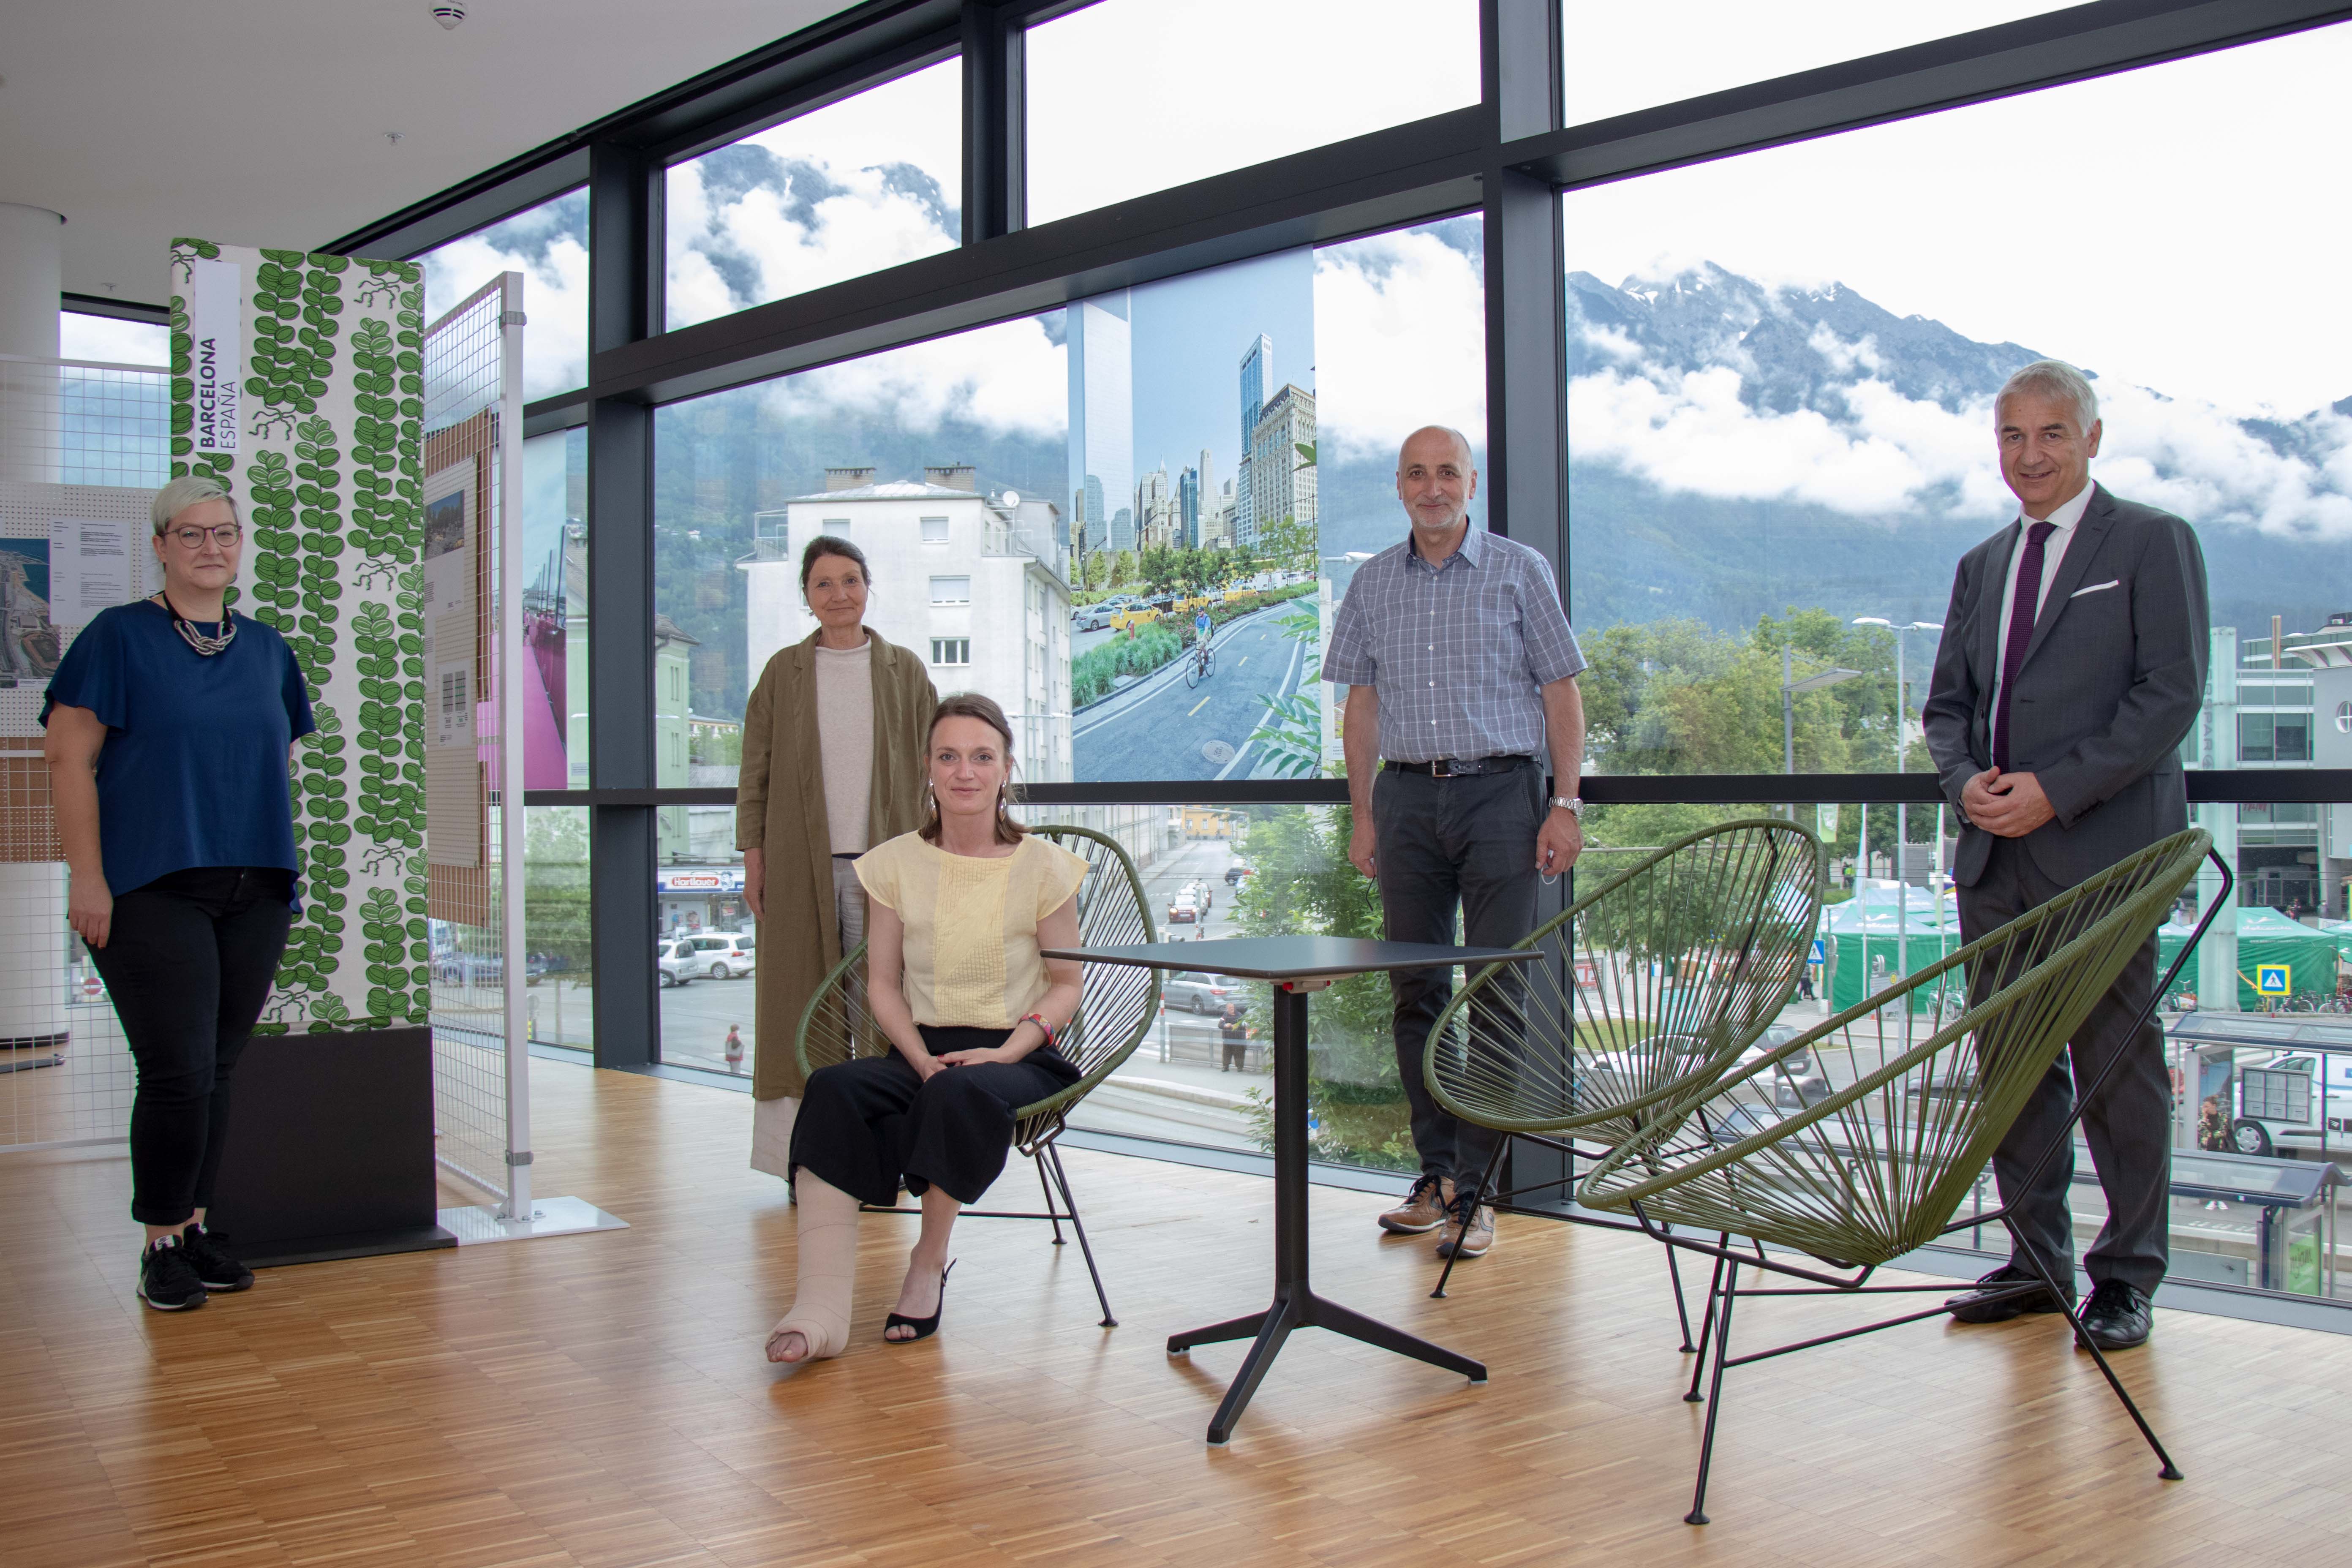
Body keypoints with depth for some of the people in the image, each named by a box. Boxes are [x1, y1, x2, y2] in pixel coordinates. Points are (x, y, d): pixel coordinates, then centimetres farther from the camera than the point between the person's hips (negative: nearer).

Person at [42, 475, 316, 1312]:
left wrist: (286, 869, 16)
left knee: (219, 1071, 9)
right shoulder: (119, 636, -1)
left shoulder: (267, 649, 14)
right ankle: (162, 1245, 7)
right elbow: (70, 758, -6)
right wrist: (88, 878, -12)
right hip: (153, 891, -5)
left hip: (254, 893, 5)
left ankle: (195, 1227, 22)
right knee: (178, 1071, -8)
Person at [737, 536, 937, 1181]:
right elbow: (755, 771, 8)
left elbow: (930, 769, 8)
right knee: (802, 1003, 0)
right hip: (800, 862, 0)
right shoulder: (784, 672, 8)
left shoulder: (905, 672, 8)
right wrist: (753, 860, 2)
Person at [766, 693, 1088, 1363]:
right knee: (833, 1090, -29)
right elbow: (882, 983, 8)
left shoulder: (1043, 867, 1)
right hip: (922, 1050, 3)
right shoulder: (897, 863, 8)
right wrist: (925, 1061, -10)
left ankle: (930, 1262, -11)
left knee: (959, 1095, -38)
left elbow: (1066, 984, 4)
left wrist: (1007, 1051, -14)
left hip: (1022, 1058, -2)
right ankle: (822, 1308, -38)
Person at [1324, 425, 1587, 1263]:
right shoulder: (1373, 582, 12)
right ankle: (1436, 1172, 15)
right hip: (1407, 795, 3)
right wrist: (1364, 813, 8)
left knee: (1495, 993, -5)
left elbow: (1561, 691, 2)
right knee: (1416, 990, 5)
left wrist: (1565, 805, -6)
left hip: (1500, 793, -3)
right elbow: (1362, 702, 15)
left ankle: (1474, 1191, -1)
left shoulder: (1520, 571, 3)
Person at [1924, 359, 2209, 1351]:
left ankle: (2126, 1276, 10)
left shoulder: (2152, 543, 1)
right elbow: (1947, 702, 19)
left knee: (2117, 1065, -1)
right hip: (1995, 859, 6)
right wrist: (1966, 780, -3)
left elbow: (2172, 694, -8)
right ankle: (2037, 1259, 20)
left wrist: (2055, 789, -15)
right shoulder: (1983, 566, 18)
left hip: (2103, 852, -6)